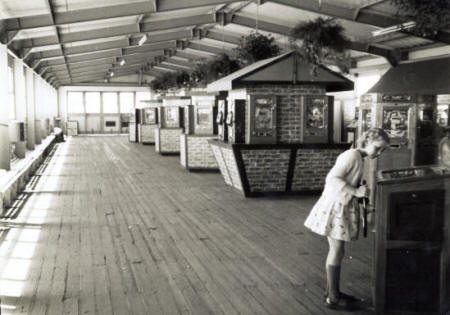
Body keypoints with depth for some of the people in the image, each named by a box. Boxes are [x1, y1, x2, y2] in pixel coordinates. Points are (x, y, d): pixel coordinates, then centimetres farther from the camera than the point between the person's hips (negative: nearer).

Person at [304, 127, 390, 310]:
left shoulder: (358, 159, 14)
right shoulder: (352, 155, -15)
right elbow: (332, 178, -23)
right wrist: (355, 192, -26)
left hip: (343, 207, 10)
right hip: (335, 206, -10)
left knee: (336, 251, 15)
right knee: (337, 251, -3)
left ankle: (332, 291, 25)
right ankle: (332, 299, 6)